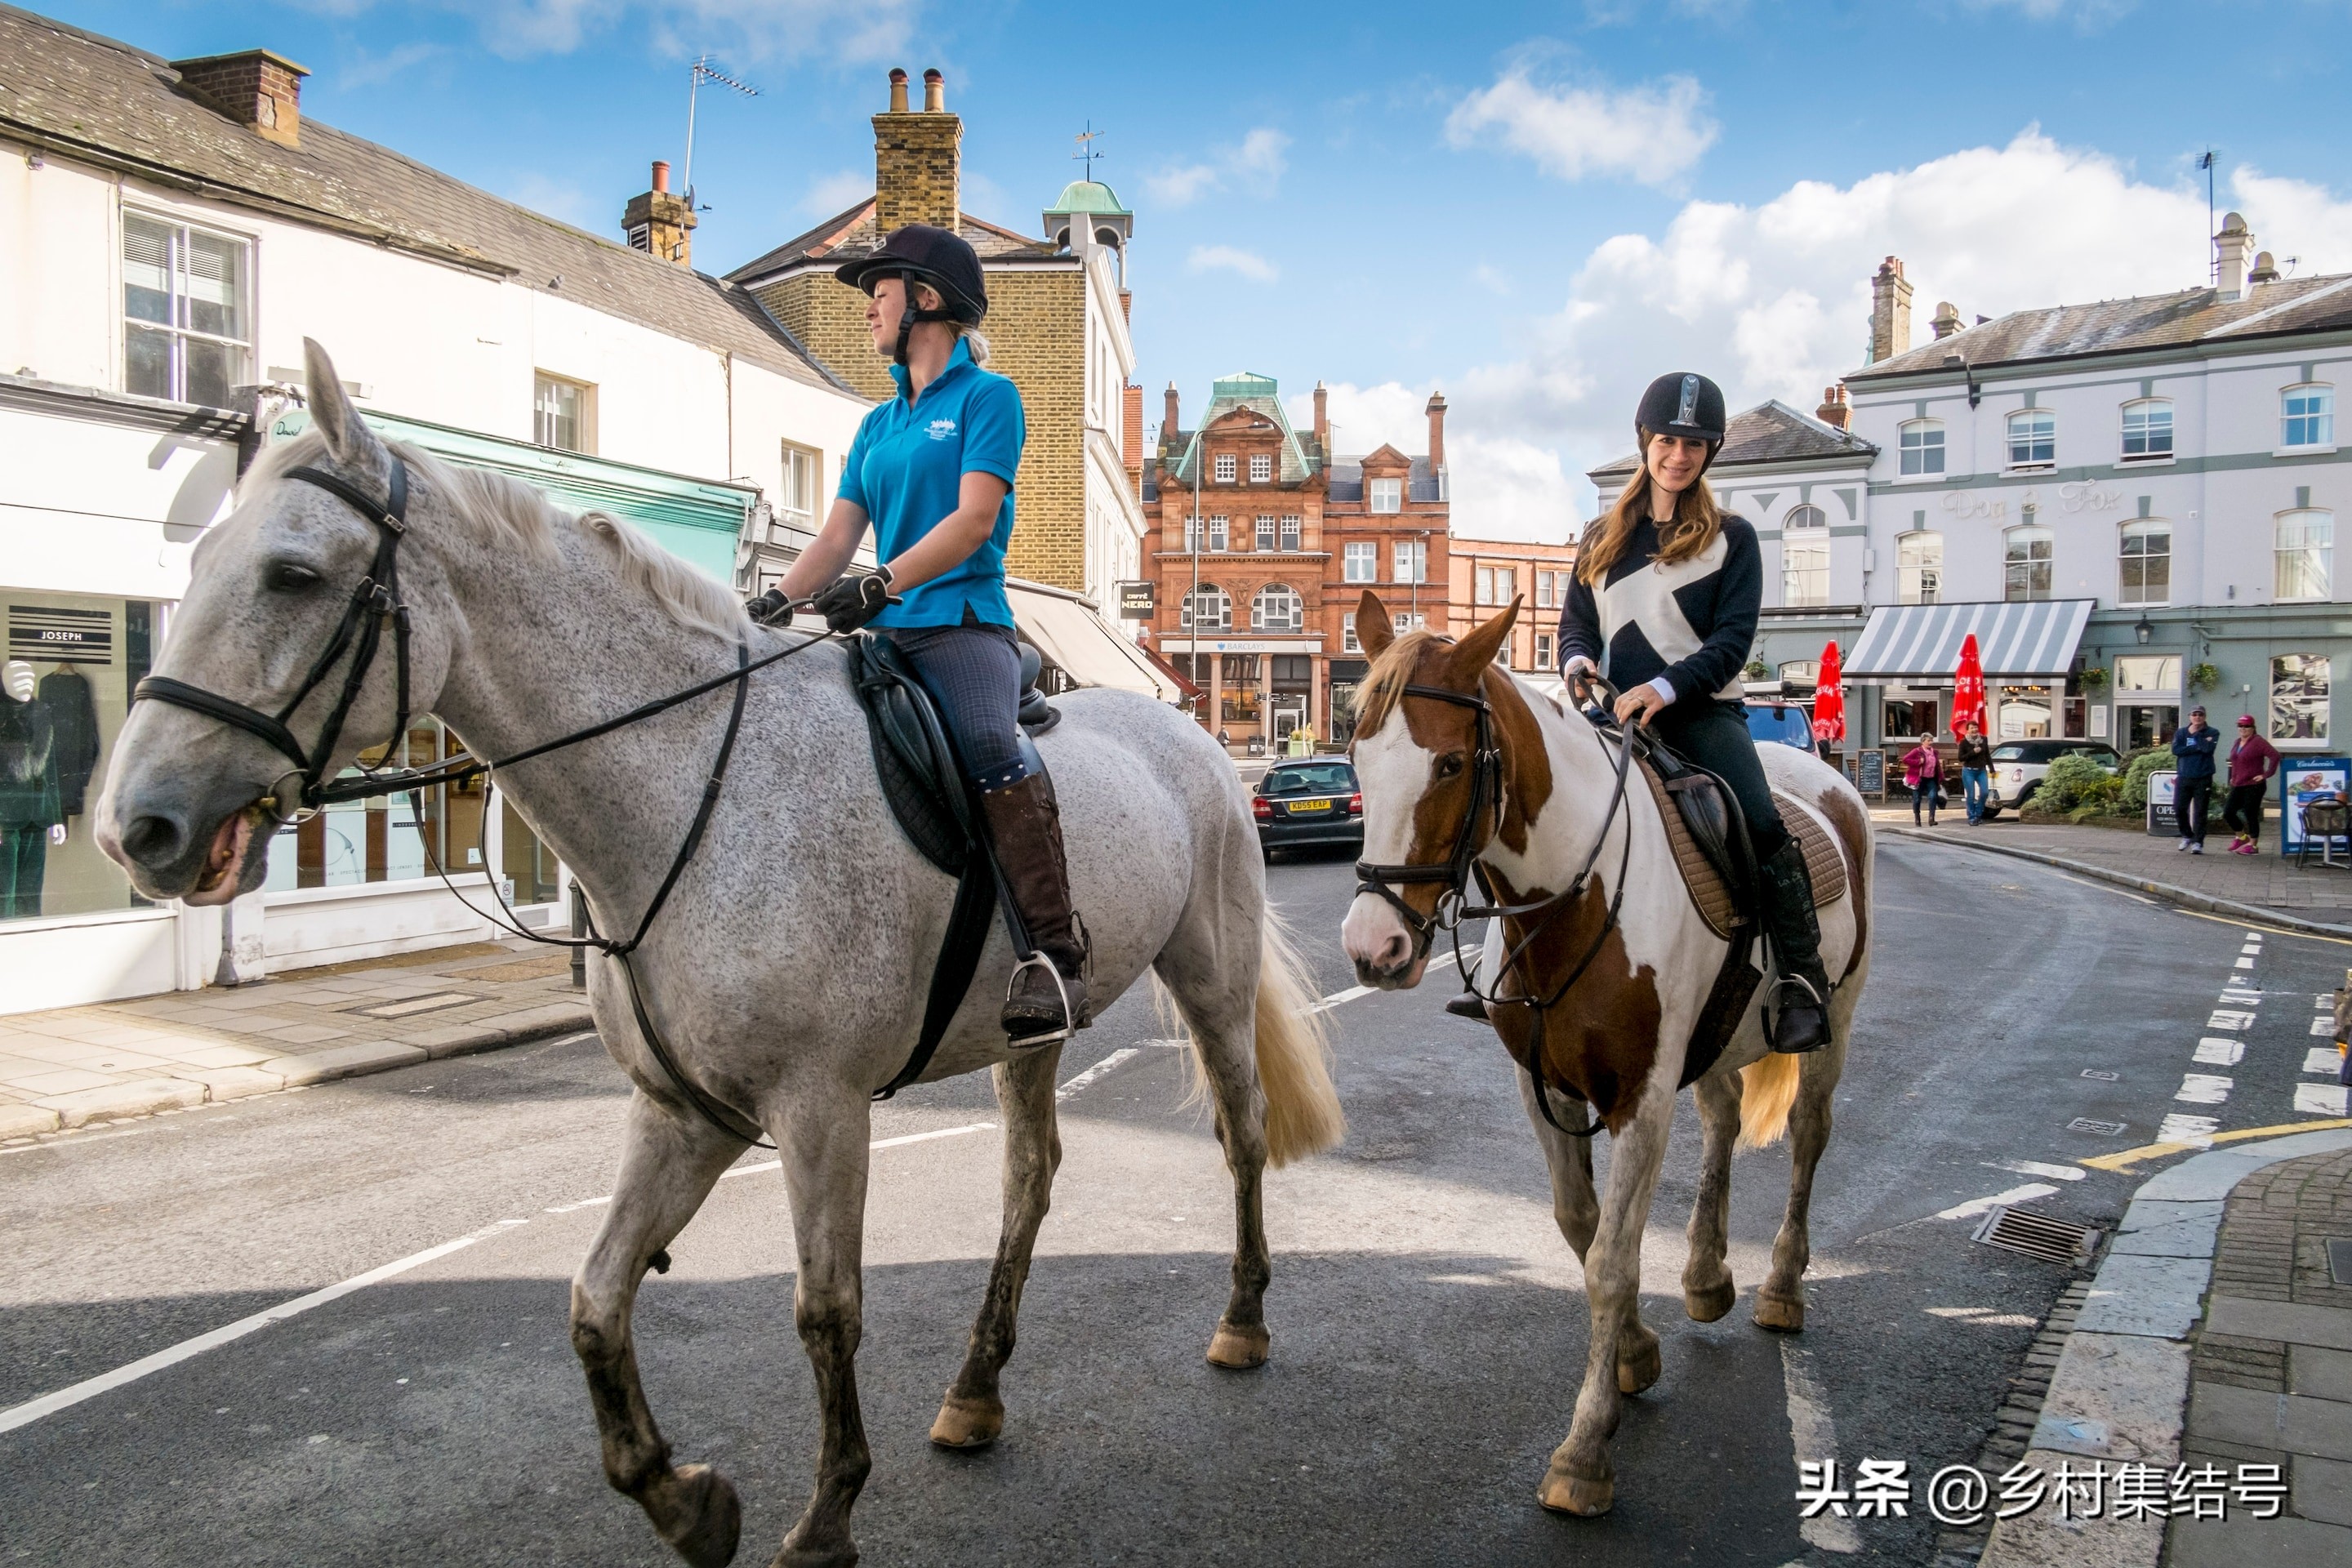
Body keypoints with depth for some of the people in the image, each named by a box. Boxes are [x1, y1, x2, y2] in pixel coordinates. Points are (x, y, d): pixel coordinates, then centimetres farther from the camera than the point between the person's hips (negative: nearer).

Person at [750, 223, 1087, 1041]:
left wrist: (881, 583, -22)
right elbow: (838, 535, 14)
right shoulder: (879, 424, 22)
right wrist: (778, 600, -4)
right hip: (884, 634, 8)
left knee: (990, 745, -34)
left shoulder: (986, 396, 2)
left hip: (962, 619, -8)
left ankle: (1056, 955, -36)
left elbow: (974, 520, -10)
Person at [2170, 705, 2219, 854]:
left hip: (2203, 778, -2)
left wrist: (2195, 734, -7)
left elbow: (2208, 748, -16)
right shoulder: (2180, 732, 8)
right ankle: (2187, 836, 23)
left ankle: (2198, 842, 3)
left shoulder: (2212, 733, 3)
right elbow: (2176, 750, -8)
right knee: (2179, 808, 2)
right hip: (2184, 777, 2)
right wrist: (2198, 747, -12)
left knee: (2200, 811, -2)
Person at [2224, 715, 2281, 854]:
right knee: (2228, 813, 5)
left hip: (2254, 786, -8)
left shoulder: (2258, 742, -10)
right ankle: (2241, 837, 26)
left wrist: (2266, 775, -19)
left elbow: (2275, 755, -20)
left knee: (2250, 815, -3)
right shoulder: (2236, 743, 14)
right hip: (2238, 786, 8)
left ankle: (2253, 845, 7)